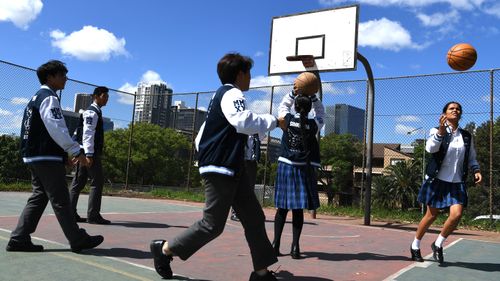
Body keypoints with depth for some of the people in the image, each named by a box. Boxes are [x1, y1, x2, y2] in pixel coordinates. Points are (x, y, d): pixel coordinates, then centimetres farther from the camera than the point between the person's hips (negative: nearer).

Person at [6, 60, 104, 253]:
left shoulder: (37, 97, 20)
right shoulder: (49, 98, -11)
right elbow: (57, 129, -22)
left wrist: (68, 151, 19)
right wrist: (76, 150, -19)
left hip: (35, 156, 10)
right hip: (48, 158, -10)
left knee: (39, 197, 13)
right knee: (60, 200, -5)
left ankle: (19, 239, 13)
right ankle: (78, 240, 3)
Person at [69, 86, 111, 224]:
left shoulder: (96, 112, 21)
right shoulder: (92, 112, -9)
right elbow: (87, 134, -19)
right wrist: (89, 154, -26)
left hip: (86, 152, 10)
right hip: (90, 152, -10)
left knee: (78, 183, 9)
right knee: (97, 182, -9)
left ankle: (70, 213, 14)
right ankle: (93, 215, -7)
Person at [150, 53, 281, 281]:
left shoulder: (220, 95, 21)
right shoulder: (232, 94, -10)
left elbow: (202, 135, 24)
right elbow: (244, 122, -30)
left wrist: (207, 156, 24)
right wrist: (273, 121, -16)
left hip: (232, 168, 11)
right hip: (220, 169, -11)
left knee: (254, 218, 7)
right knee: (213, 224, -4)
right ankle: (164, 249, 13)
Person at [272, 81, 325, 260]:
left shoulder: (288, 119, 0)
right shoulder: (314, 125, -2)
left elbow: (283, 106, 22)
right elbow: (321, 113, 19)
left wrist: (294, 93, 21)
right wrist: (313, 97, 15)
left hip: (286, 166, 1)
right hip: (304, 169, -1)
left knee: (282, 208, 7)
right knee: (298, 209, 3)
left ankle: (276, 244, 9)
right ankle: (295, 247, 3)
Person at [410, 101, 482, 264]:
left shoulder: (467, 136, 9)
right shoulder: (436, 131, -2)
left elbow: (471, 158, 17)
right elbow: (430, 148, -20)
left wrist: (476, 170, -1)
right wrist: (441, 131, -33)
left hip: (457, 182, 3)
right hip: (437, 180, -3)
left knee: (457, 214, -14)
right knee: (431, 215, 4)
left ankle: (438, 245, 10)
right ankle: (415, 246, 25)